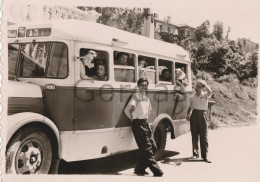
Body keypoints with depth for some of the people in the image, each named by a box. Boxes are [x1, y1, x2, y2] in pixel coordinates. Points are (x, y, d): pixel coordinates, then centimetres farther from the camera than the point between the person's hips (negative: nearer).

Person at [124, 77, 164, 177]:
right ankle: (156, 170, -7)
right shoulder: (136, 96, -8)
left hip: (145, 123, 9)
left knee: (152, 147, 7)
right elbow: (126, 110, -17)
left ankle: (140, 168, 16)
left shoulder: (146, 98, 15)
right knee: (147, 148, -9)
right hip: (138, 124, -8)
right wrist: (133, 118, -2)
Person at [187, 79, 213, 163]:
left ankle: (205, 156, -3)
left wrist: (204, 84, -14)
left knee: (204, 136, -5)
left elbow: (210, 92, -20)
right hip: (194, 115, 2)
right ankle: (195, 153, 17)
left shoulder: (205, 95, 3)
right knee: (194, 136, 5)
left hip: (202, 115, -2)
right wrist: (188, 114, 1)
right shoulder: (192, 97, 11)